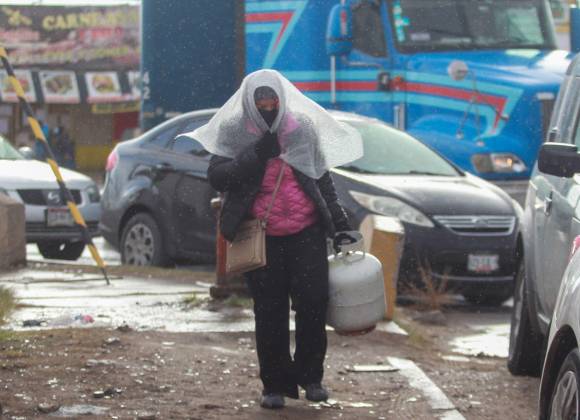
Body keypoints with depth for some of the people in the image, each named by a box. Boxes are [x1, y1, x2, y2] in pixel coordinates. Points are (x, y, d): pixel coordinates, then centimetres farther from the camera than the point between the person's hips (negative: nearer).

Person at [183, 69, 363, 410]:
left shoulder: (302, 127, 6)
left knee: (314, 301, -8)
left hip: (306, 231, 1)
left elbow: (322, 178, 15)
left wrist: (339, 223, 12)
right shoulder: (234, 132, 0)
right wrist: (255, 155, -20)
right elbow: (217, 177, -9)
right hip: (261, 237, -1)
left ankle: (310, 375, 10)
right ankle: (276, 385, 10)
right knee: (270, 312, 0)